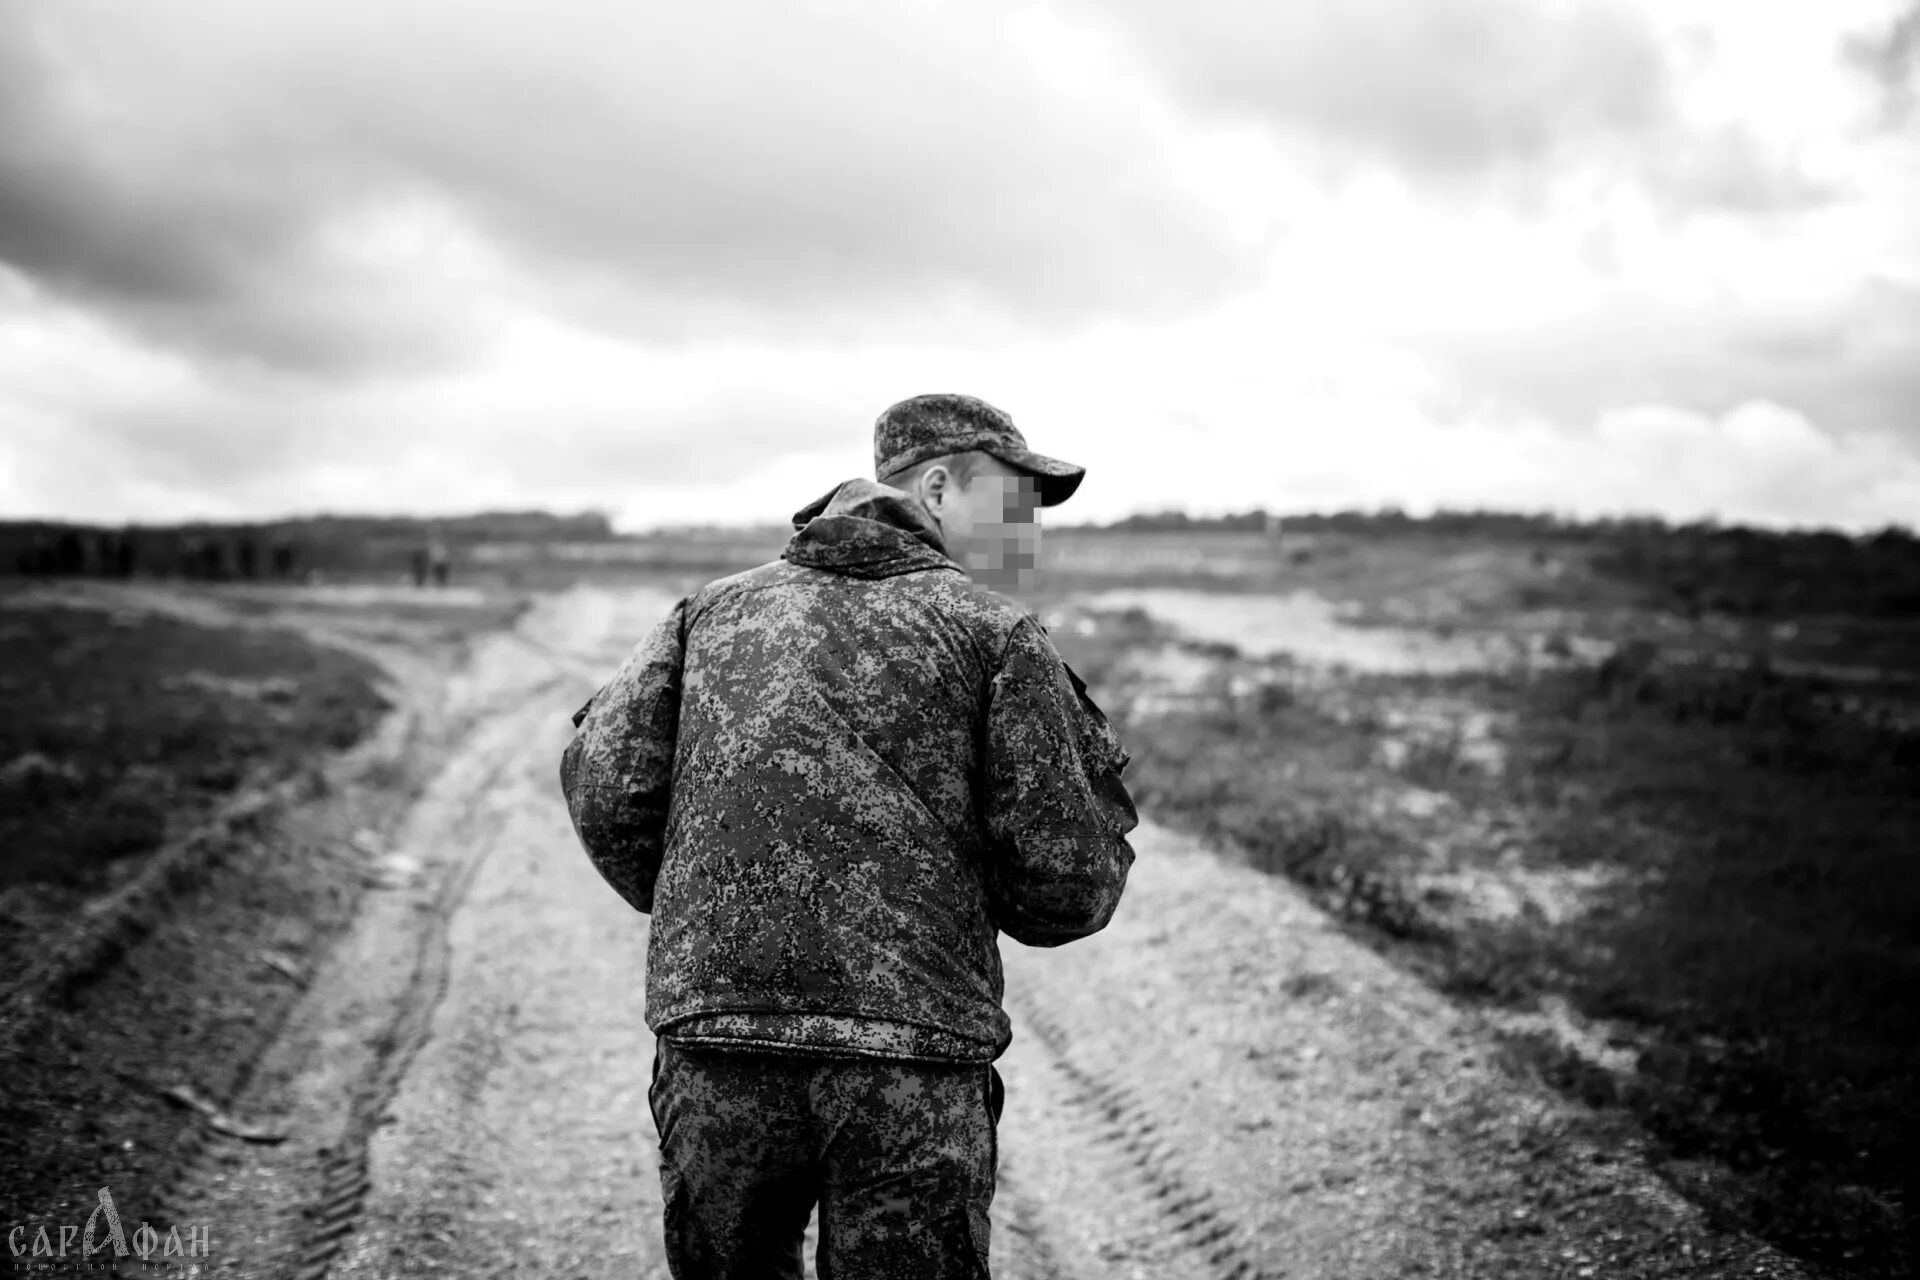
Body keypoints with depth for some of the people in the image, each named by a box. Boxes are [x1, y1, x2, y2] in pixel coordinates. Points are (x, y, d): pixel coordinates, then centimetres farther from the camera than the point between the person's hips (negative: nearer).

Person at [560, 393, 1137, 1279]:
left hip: (713, 1046, 3)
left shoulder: (716, 609, 13)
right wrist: (1096, 761, 15)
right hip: (913, 1065, -3)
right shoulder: (997, 633, 3)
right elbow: (1064, 890, -2)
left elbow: (603, 786, 3)